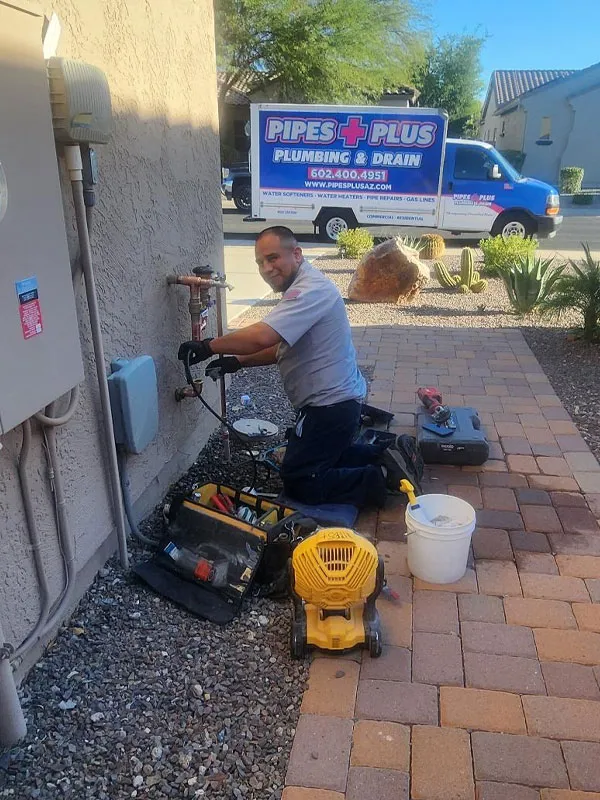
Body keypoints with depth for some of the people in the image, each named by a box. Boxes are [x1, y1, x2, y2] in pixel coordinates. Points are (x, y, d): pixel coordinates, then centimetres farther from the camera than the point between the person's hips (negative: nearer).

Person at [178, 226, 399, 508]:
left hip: (330, 405, -11)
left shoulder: (311, 290, -22)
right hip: (335, 399, 11)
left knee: (300, 485, 0)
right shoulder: (303, 287, 13)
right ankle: (384, 456, 18)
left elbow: (262, 337, -35)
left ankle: (378, 479, -1)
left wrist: (208, 346, -22)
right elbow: (282, 347, 18)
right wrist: (238, 361, 7)